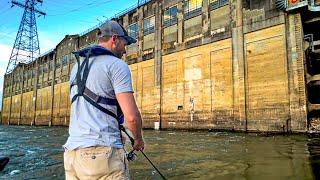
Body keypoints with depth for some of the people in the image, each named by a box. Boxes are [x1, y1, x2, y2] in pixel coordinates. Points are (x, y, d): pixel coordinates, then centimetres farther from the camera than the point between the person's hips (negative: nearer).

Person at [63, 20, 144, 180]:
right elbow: (131, 116, -15)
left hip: (72, 153, 8)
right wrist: (138, 139, 6)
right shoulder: (117, 65, -6)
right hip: (102, 153, -7)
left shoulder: (77, 67, 17)